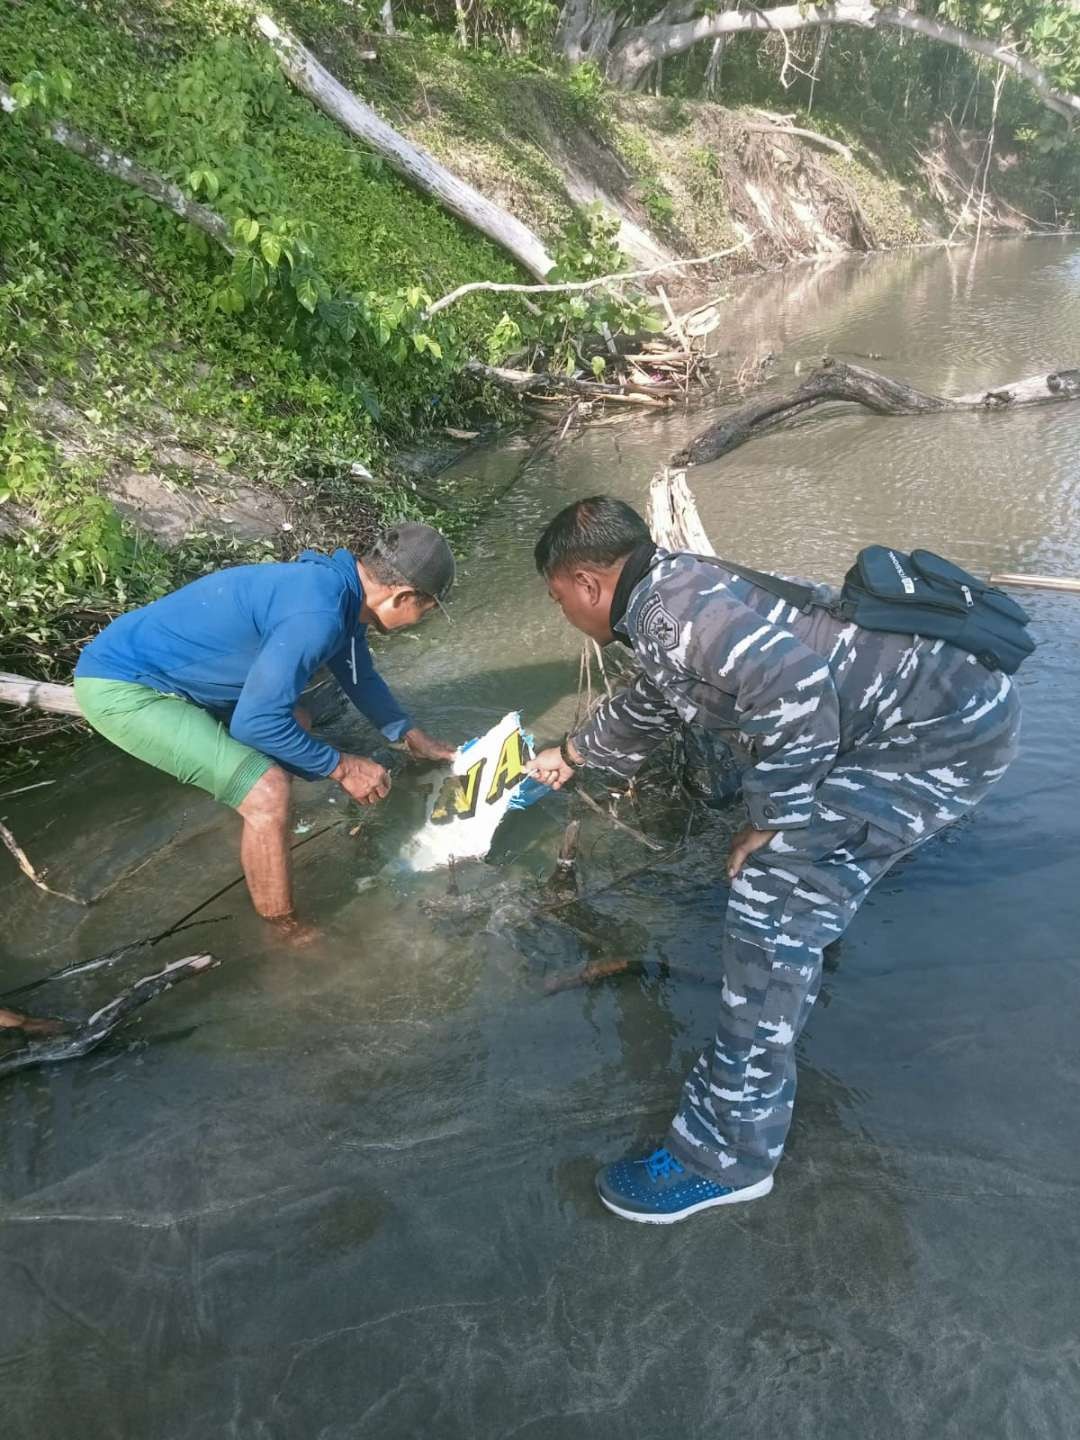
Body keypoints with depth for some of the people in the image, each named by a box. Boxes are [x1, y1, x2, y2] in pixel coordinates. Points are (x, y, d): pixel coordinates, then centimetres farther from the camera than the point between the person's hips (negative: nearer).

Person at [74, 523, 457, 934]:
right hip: (119, 687, -10)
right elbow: (257, 720, -24)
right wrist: (341, 767, -13)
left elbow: (360, 676, 20)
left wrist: (413, 737, 24)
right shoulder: (317, 614, -29)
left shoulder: (338, 587, 2)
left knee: (294, 724, 19)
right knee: (267, 791, -17)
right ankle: (289, 936, 1)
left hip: (145, 667, 10)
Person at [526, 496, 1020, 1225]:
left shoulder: (671, 606, -19)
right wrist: (571, 756, 48)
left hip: (948, 731, -10)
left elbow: (795, 686, -34)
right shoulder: (676, 598, 14)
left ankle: (728, 1155, 0)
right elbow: (645, 708, 32)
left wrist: (771, 823, -19)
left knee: (772, 905, -11)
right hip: (935, 698, 10)